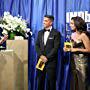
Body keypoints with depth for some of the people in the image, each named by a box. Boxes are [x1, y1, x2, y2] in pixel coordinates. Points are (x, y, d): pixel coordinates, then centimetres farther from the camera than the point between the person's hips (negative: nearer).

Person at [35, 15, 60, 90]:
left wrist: (47, 57, -13)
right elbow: (37, 45, 9)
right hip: (41, 60, 4)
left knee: (51, 80, 2)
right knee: (40, 80, 7)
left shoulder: (56, 33, -2)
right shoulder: (40, 32, 14)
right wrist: (41, 55, -7)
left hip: (51, 61, -4)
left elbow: (56, 47, -9)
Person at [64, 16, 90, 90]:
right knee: (74, 83, 13)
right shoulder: (73, 34, 9)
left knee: (82, 84, 2)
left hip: (82, 62, -7)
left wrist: (76, 49, -18)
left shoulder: (83, 35, -13)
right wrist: (67, 49, 1)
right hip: (74, 61, 7)